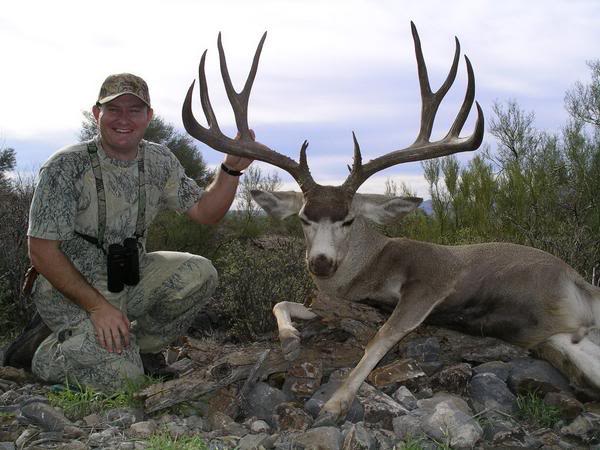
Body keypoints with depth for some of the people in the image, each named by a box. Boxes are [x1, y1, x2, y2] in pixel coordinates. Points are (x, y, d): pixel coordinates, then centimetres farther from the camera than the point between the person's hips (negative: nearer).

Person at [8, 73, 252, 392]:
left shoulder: (159, 162, 0)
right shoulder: (66, 167, -17)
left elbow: (205, 212, 3)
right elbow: (42, 252, -17)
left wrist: (231, 169, -15)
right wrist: (98, 307, -22)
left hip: (130, 279, 6)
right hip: (70, 290, -6)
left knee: (199, 274, -16)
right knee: (119, 376, -23)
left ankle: (138, 349, 3)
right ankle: (52, 355, 8)